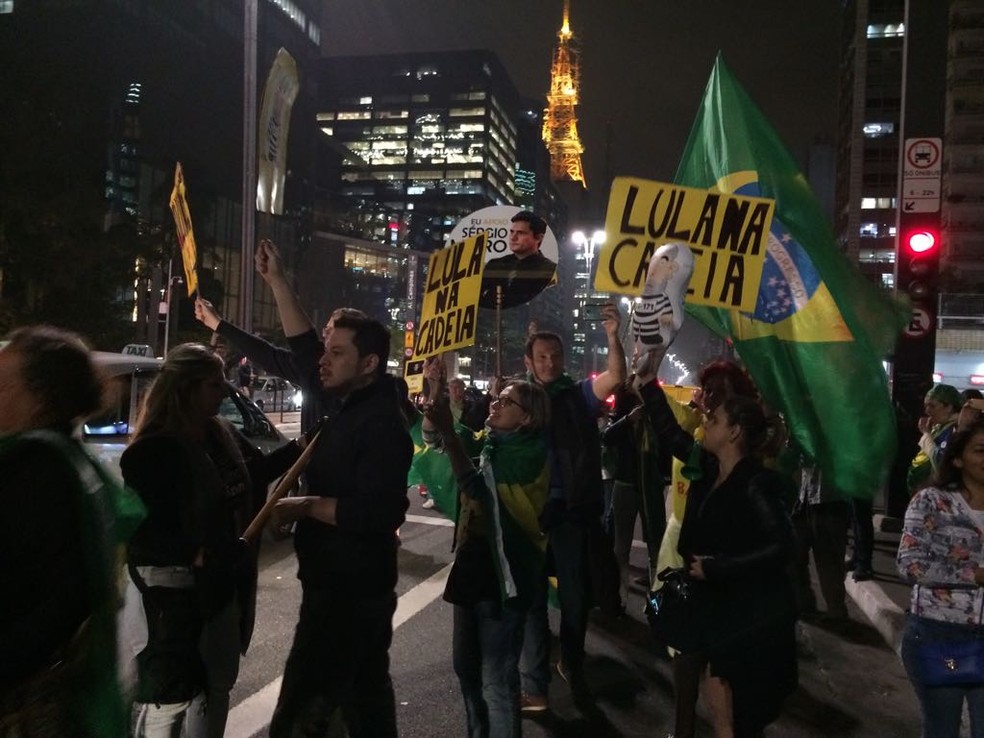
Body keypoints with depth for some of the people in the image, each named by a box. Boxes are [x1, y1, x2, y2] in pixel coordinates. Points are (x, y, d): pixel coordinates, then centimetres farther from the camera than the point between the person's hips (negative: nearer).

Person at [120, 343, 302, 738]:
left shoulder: (222, 434, 1)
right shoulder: (151, 451, -20)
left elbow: (258, 470, 18)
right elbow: (137, 531, -23)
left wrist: (300, 446, 8)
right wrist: (197, 554, -31)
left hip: (222, 584, 8)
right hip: (170, 592, -8)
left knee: (217, 686, 22)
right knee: (169, 696, 4)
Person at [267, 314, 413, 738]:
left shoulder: (380, 422, -21)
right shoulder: (351, 409, 9)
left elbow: (379, 513, -31)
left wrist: (306, 506, -23)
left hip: (348, 590, -11)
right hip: (347, 586, 11)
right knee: (366, 695, 22)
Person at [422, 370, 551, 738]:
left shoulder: (531, 451, -16)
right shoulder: (488, 440, 8)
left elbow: (476, 487, -25)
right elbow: (431, 434, 6)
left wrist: (449, 434, -31)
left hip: (504, 569, -8)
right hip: (474, 560, 8)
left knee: (496, 677, -1)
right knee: (466, 665, 21)